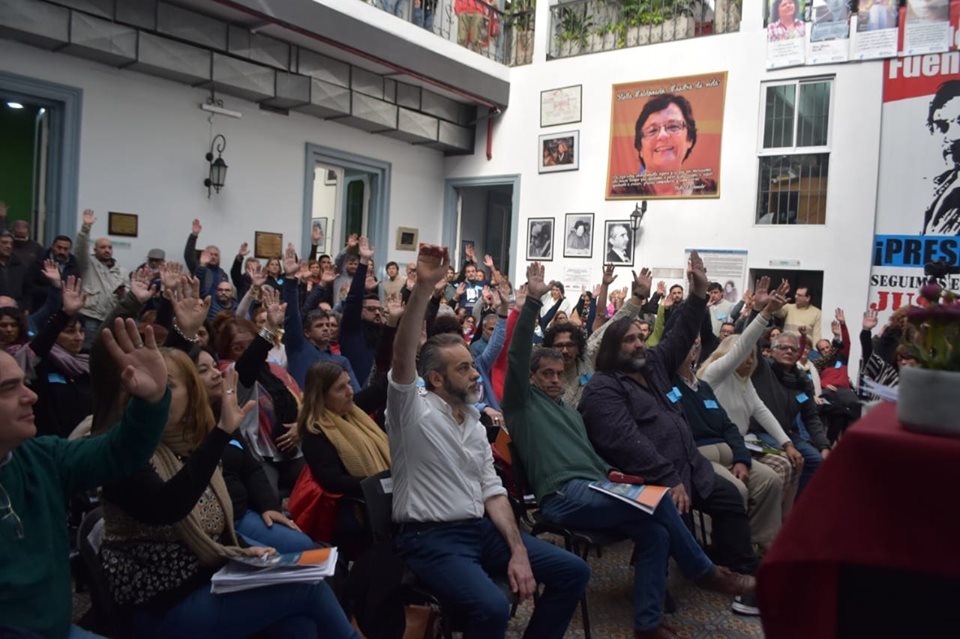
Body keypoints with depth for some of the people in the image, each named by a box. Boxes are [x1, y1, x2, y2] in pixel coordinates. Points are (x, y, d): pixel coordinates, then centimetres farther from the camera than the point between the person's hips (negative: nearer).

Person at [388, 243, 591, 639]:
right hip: (430, 538, -7)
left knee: (573, 571, 1)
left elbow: (492, 491, 10)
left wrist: (519, 550, -2)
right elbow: (402, 356, -28)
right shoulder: (413, 411, -9)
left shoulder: (474, 422, 13)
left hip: (480, 528, 7)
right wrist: (423, 287, -39)